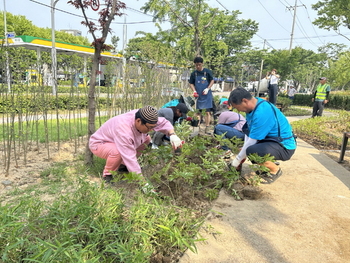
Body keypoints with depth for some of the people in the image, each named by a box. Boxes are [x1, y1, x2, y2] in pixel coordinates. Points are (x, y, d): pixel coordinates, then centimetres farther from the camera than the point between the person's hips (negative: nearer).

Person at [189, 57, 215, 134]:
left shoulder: (207, 72, -3)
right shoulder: (194, 73, 5)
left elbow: (212, 80, 2)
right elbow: (191, 83, 10)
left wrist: (207, 89, -12)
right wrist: (194, 91, -6)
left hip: (207, 95, -2)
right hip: (198, 95, 3)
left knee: (207, 112, -3)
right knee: (198, 112, 9)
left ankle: (207, 128, 3)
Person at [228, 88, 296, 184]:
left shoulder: (261, 113, -29)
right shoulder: (253, 105, -1)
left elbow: (251, 141, -24)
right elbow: (248, 130, 3)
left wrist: (238, 159, -13)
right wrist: (243, 153, -3)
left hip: (285, 147, -10)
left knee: (252, 151, -34)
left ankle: (275, 170, -4)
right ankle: (269, 162, 18)